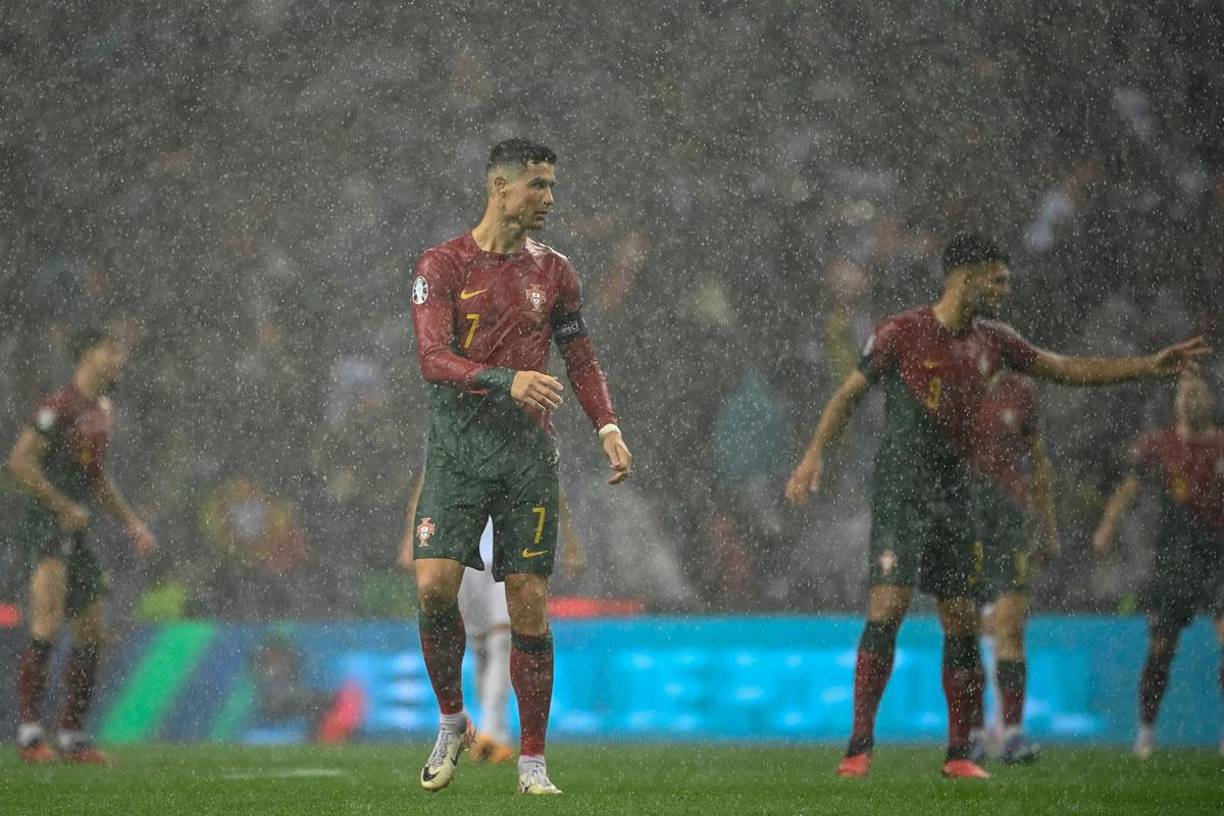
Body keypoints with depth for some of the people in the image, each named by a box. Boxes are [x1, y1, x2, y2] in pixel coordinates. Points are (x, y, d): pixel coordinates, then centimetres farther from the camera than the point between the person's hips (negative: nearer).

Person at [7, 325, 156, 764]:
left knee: (91, 635, 10)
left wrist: (131, 522, 22)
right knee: (47, 628, -17)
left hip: (79, 531, 9)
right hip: (49, 528, -9)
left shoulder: (102, 409, 15)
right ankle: (29, 733, -16)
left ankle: (72, 736, 17)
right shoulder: (60, 406, -13)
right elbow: (19, 463, -18)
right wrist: (65, 508, -16)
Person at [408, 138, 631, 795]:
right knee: (434, 585, -16)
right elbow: (433, 359, -13)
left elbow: (581, 359, 17)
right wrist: (507, 380, -27)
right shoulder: (443, 265, -2)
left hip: (528, 450, 2)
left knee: (529, 605, -2)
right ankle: (452, 722, 7)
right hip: (457, 445, -2)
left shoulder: (553, 271, 10)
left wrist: (608, 428, 2)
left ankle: (532, 760, 5)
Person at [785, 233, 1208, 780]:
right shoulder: (901, 333, -6)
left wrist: (1150, 366, 11)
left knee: (963, 623, 3)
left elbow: (1070, 370, 16)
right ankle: (860, 744, -12)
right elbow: (849, 394, 1)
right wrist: (815, 454, -10)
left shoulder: (993, 341, 10)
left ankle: (959, 753, 11)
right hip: (900, 486, -6)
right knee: (888, 608, -16)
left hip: (954, 493, 6)